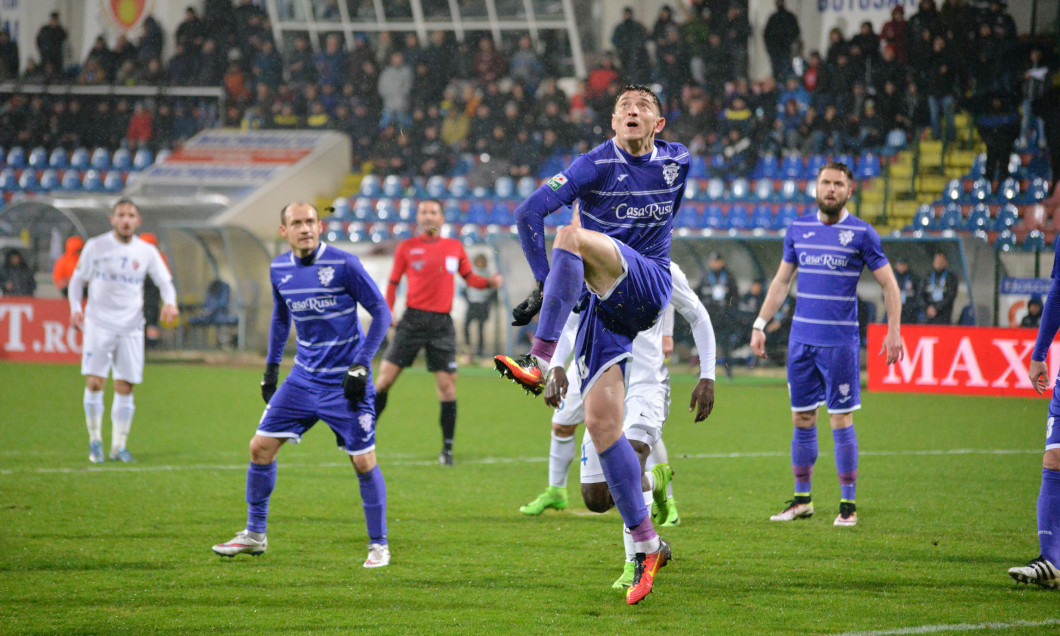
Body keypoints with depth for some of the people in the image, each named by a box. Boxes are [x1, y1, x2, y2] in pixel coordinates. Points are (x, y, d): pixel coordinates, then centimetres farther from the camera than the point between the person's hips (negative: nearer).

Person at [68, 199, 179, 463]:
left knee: (125, 388, 0)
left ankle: (119, 445, 11)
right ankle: (95, 441, 5)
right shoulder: (95, 246, 1)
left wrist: (170, 303, -13)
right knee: (94, 382, -10)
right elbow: (78, 279, 8)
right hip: (98, 323, -2)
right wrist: (75, 308, -9)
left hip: (131, 327, 2)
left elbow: (165, 281, 9)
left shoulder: (147, 252, 5)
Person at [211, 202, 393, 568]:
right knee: (261, 446, 2)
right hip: (304, 379, 5)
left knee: (363, 461, -6)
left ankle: (379, 545, 8)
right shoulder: (279, 270, 4)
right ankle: (255, 535, 16)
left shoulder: (343, 265, -13)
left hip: (345, 381, -5)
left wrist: (362, 364, -15)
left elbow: (381, 312, -9)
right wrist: (271, 367, 17)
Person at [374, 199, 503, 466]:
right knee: (385, 376, -5)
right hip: (413, 319, -1)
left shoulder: (455, 247, 10)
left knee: (447, 384, -4)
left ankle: (447, 448, 3)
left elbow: (469, 277, 19)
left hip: (442, 323, 1)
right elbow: (393, 282, 8)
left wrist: (490, 282, -1)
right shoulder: (407, 247, 5)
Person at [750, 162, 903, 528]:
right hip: (801, 339, 4)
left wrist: (894, 332, -9)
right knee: (802, 419, 7)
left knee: (841, 420, -3)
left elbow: (889, 284, 0)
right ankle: (801, 499, 17)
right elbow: (781, 281, 17)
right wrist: (760, 324, 12)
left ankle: (848, 504, 4)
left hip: (840, 342, -4)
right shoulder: (798, 229, 9)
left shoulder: (861, 233, -3)